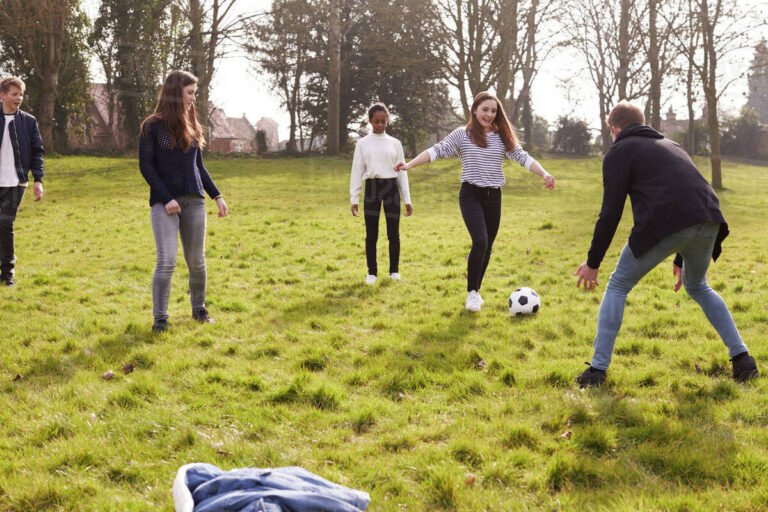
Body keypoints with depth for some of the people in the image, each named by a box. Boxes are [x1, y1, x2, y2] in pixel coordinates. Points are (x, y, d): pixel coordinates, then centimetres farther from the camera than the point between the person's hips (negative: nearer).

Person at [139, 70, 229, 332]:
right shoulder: (153, 126, -3)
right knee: (167, 261, -10)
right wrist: (166, 198, -14)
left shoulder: (192, 126, 12)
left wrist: (217, 195, 11)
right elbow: (146, 166, -6)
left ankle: (199, 308, 25)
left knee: (197, 260, 8)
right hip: (165, 201, -5)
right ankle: (160, 318, -1)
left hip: (194, 200, 5)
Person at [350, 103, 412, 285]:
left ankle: (394, 270, 16)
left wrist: (407, 199, 5)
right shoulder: (362, 143, 4)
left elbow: (402, 171, 8)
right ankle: (372, 272, 14)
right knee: (371, 234, 3)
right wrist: (354, 198, -2)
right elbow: (357, 171, 4)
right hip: (372, 188, 0)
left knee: (393, 232, 3)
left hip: (391, 188, 1)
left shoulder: (395, 143, 6)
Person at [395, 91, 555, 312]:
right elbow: (437, 150, -8)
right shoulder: (462, 134, -2)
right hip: (471, 195, -4)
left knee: (487, 247, 9)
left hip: (493, 196, 4)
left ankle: (476, 291, 26)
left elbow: (523, 157, 2)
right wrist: (409, 164, -19)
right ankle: (472, 292, -4)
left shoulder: (503, 137, 6)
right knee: (480, 241, -19)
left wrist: (544, 173, -14)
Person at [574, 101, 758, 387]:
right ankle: (742, 358, 26)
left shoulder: (620, 151, 15)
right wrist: (680, 259, 43)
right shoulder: (669, 145, 34)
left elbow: (611, 213, 6)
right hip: (709, 222, 6)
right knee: (697, 287, 32)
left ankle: (598, 370, 9)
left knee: (618, 286, 14)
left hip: (664, 225, -6)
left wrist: (593, 263, 14)